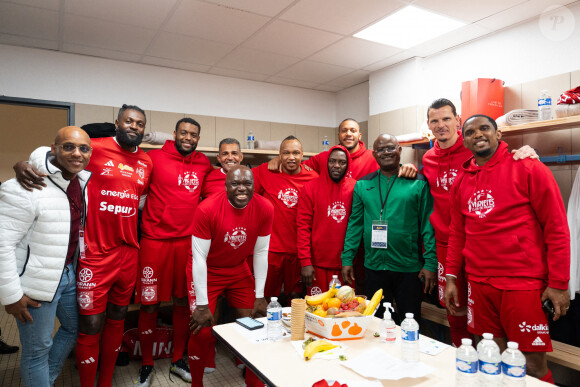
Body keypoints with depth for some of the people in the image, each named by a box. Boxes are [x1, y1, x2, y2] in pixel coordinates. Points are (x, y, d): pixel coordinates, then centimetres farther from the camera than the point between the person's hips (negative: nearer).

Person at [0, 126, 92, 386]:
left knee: (74, 328, 25)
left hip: (69, 274, 8)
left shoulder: (82, 181, -1)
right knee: (38, 349, 10)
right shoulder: (25, 189, -24)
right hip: (37, 283, -8)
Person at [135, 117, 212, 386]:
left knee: (183, 302, 12)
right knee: (149, 304, 6)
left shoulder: (204, 164, 7)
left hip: (188, 241, 3)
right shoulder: (154, 158, -4)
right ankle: (146, 365, 28)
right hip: (155, 240, -3)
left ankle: (178, 360, 32)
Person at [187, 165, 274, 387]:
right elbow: (199, 257, -21)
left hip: (239, 270, 3)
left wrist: (259, 296, -6)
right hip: (206, 272, -3)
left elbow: (261, 253, -9)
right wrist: (202, 305, -20)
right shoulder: (207, 209, -26)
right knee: (202, 331, -6)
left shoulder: (265, 209, -18)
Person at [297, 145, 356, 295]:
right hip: (318, 263, -2)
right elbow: (303, 225, -4)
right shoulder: (311, 187, -2)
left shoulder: (355, 187, 3)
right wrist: (305, 262, -10)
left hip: (345, 264, 2)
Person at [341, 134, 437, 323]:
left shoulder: (419, 183, -2)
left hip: (409, 267, -2)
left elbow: (428, 225, -3)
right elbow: (355, 224, 7)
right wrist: (347, 259, 3)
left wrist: (430, 264, -7)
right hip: (373, 265, 2)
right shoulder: (362, 185, 5)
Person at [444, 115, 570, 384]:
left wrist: (558, 283, -9)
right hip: (479, 284, 4)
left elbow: (556, 227, -6)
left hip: (523, 284, -4)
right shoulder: (461, 182, 9)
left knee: (533, 365, 3)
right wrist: (451, 277, 10)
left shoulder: (528, 169, -5)